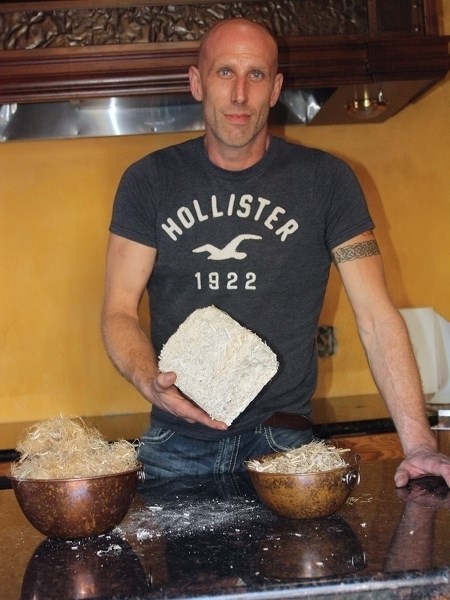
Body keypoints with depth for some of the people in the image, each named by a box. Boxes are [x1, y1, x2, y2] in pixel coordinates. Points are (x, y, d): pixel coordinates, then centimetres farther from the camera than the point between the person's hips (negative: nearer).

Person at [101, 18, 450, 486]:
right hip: (176, 447, 1)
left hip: (283, 445, -1)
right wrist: (151, 383, -21)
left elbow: (377, 316, -6)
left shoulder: (325, 180, -3)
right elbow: (119, 312, 1)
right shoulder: (149, 182, 1)